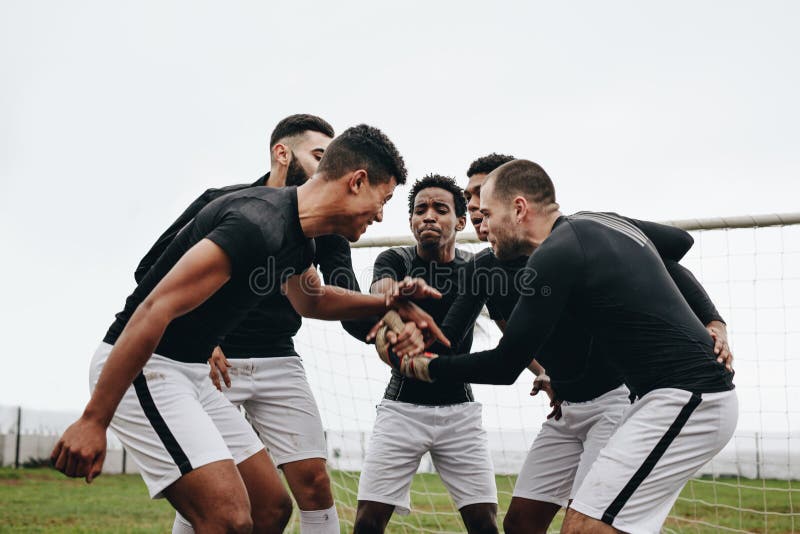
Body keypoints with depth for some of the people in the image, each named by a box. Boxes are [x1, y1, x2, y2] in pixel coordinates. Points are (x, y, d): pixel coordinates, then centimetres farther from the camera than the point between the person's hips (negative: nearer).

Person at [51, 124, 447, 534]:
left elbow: (310, 301, 31)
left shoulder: (299, 241, 8)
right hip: (137, 367, -10)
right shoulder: (258, 224, -24)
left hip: (190, 372, 10)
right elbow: (154, 310, -28)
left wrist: (388, 304, 15)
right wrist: (93, 421, -29)